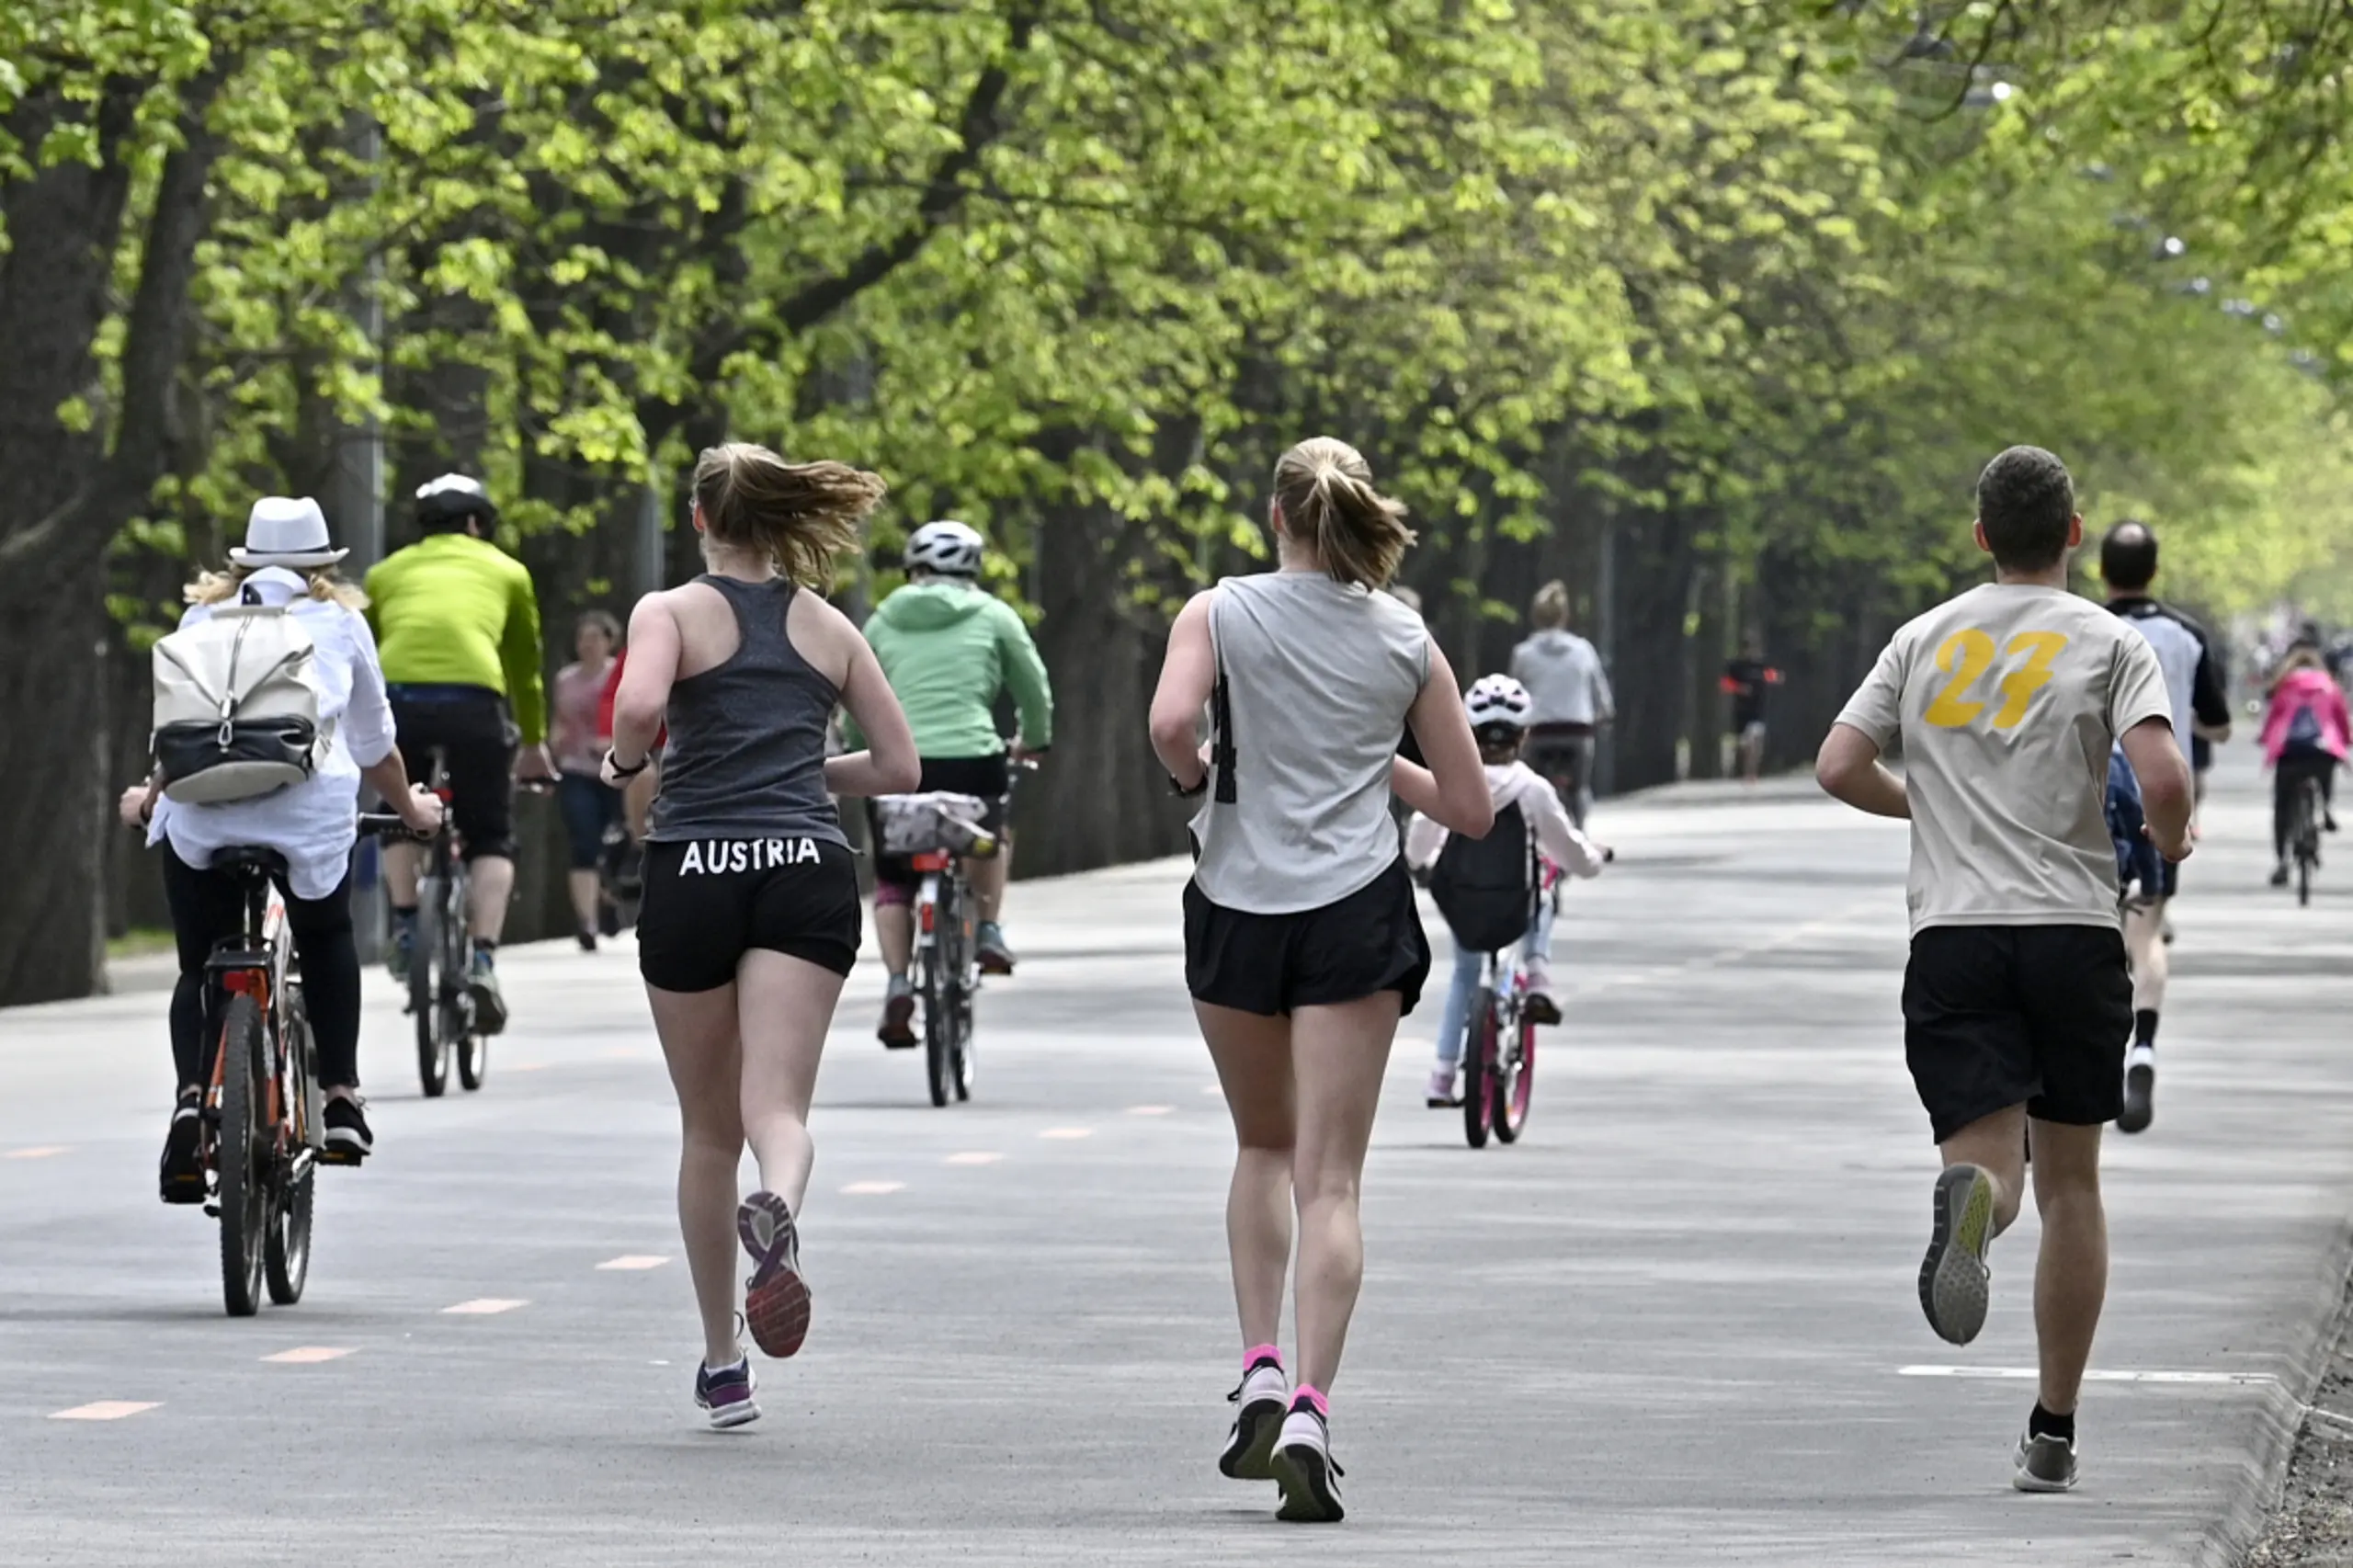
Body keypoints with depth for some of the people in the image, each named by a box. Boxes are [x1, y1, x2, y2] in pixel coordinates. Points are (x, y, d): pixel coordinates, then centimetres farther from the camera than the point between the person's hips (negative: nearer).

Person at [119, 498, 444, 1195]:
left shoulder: (205, 616, 24)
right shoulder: (339, 620, 21)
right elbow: (373, 743, 29)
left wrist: (150, 798, 51)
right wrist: (409, 808, 46)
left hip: (200, 809, 0)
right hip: (309, 807, 0)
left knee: (199, 968, 11)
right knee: (327, 944, 24)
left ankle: (192, 1096, -12)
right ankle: (340, 1098, 17)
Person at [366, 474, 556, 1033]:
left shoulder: (387, 572, 28)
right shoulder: (506, 571, 26)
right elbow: (525, 668, 36)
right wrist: (534, 745, 49)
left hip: (396, 694, 1)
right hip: (473, 695, -1)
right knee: (491, 841, 12)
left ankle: (405, 927, 14)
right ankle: (483, 962, -5)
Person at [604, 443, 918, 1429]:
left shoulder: (673, 611, 4)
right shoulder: (828, 627, 15)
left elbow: (639, 708, -17)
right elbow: (897, 766, 17)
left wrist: (624, 761, 4)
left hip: (695, 870, -1)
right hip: (809, 869, 1)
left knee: (709, 1128, 13)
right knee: (776, 1106, -11)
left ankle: (722, 1364, 20)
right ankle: (776, 1216, -48)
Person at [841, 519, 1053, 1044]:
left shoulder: (884, 621, 14)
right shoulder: (992, 616, 10)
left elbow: (856, 708, 18)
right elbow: (1034, 689, 16)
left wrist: (856, 749, 36)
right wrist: (1034, 741, 34)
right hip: (972, 761, -1)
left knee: (892, 880, 18)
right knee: (990, 837, 33)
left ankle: (897, 983, -1)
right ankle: (989, 930, 17)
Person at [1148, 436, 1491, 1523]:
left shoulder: (1220, 614, -1)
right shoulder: (1406, 643, 5)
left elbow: (1171, 721, -20)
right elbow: (1469, 809, 8)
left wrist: (1193, 779, 1)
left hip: (1237, 905, 0)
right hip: (1356, 914, 0)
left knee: (1264, 1147, 22)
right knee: (1329, 1181, -2)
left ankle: (1260, 1375, 9)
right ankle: (1309, 1410, -16)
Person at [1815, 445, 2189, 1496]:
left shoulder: (1925, 639, 10)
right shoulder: (2107, 642, 0)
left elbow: (1839, 767, 5)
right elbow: (2161, 778, -13)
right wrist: (2171, 843, 9)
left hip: (1953, 934, 1)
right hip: (2075, 927, -1)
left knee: (1988, 1152, -5)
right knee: (2071, 1180, 11)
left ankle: (1973, 1195, -45)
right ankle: (2053, 1433, 13)